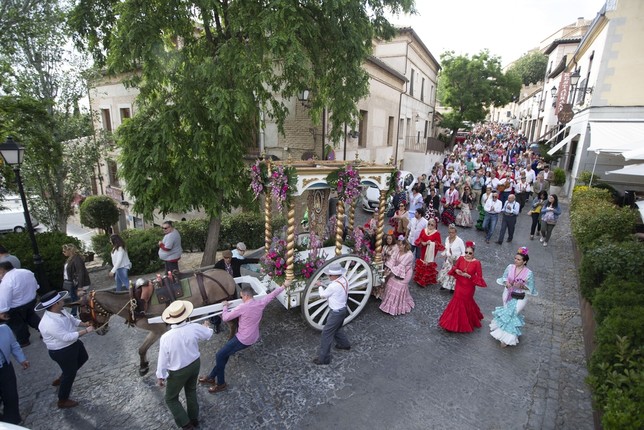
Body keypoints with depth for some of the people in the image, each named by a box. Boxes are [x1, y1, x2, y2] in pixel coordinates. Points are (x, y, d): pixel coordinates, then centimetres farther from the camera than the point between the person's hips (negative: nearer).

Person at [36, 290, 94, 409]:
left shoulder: (60, 311, -10)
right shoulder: (50, 323, -37)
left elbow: (71, 319, 8)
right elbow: (67, 337, -34)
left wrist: (84, 324, -6)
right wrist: (86, 331, -29)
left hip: (73, 344, 9)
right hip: (62, 352, -9)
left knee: (83, 358, 30)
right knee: (70, 374, 12)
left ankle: (61, 379, 49)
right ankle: (63, 401, 37)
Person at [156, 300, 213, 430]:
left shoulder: (166, 337, -31)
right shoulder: (194, 328, -24)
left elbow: (163, 360, -18)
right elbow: (209, 334, 0)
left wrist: (161, 376, 1)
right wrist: (207, 327, 23)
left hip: (178, 372, -3)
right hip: (195, 364, 4)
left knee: (171, 399, 23)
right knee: (191, 391, 29)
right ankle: (194, 419, 48)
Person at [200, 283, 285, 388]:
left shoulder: (243, 307, -23)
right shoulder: (260, 303, -5)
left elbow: (225, 318, -14)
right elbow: (273, 294, 6)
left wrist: (225, 306, 4)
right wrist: (284, 285, 19)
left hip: (243, 340, -8)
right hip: (253, 338, 8)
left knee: (220, 356, 6)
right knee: (225, 353, 20)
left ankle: (221, 384, 16)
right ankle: (212, 377, 30)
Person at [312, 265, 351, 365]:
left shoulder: (334, 286, -30)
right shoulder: (344, 280, -6)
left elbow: (323, 295, -11)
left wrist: (320, 286, 5)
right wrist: (325, 288, -1)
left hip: (336, 313, -9)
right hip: (343, 309, 9)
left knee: (326, 334, 3)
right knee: (337, 329, 31)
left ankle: (323, 358, 13)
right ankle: (345, 344, 51)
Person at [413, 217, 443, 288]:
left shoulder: (437, 233, -9)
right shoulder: (423, 230, 3)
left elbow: (439, 245, -8)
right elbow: (418, 240, 7)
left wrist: (432, 243, -22)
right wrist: (422, 243, -13)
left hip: (431, 253, -4)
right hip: (423, 252, 4)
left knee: (428, 267, 3)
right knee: (421, 265, 14)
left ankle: (427, 281, 17)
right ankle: (420, 279, 29)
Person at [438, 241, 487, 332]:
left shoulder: (476, 263, -20)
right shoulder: (461, 258, -8)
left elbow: (479, 277, -15)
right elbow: (454, 267, 7)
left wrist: (469, 276, -26)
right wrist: (456, 270, -15)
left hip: (468, 287, -3)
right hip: (459, 284, 4)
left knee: (466, 303, 13)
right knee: (457, 301, 15)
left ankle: (465, 324, 36)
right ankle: (455, 322, 37)